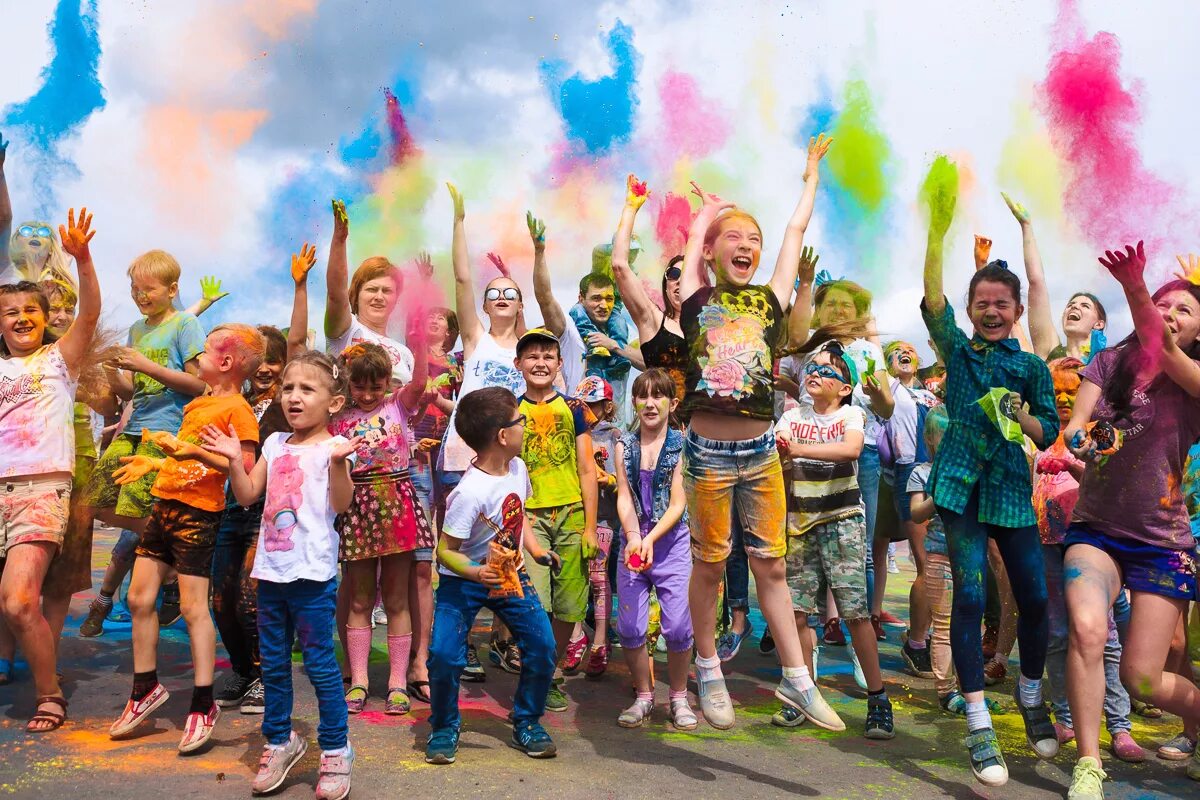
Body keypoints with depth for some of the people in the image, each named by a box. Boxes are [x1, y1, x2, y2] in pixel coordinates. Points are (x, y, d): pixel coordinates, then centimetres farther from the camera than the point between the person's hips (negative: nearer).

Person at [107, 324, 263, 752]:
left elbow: (244, 466, -21)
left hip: (198, 512, -9)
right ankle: (146, 688, 25)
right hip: (164, 504, 9)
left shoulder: (237, 408, -10)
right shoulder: (199, 404, 18)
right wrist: (154, 461, 22)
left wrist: (194, 450, -26)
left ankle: (203, 704, 4)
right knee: (139, 598, 11)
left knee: (193, 607, -7)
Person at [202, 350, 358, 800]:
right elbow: (247, 496, 13)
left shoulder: (331, 447, -7)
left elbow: (341, 504, -18)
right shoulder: (275, 444, 11)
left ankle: (335, 749, 14)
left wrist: (337, 462, -31)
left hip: (312, 573, -6)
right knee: (273, 663, 15)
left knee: (319, 662, 0)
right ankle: (280, 741, 31)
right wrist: (234, 459, 0)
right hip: (271, 569, 6)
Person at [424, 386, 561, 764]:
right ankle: (444, 727, 9)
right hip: (464, 579, -6)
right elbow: (445, 550, -24)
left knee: (543, 645, -6)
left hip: (510, 574, 6)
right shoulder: (469, 493, -28)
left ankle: (527, 723, 17)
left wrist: (537, 551, 3)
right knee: (444, 653, -20)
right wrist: (476, 573, -41)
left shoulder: (517, 469, -5)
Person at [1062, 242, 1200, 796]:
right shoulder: (1111, 361, 4)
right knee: (1087, 630, -26)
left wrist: (1134, 289, -42)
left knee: (1142, 679, -3)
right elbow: (1079, 415, -8)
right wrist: (1075, 436, -33)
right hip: (1095, 527, 1)